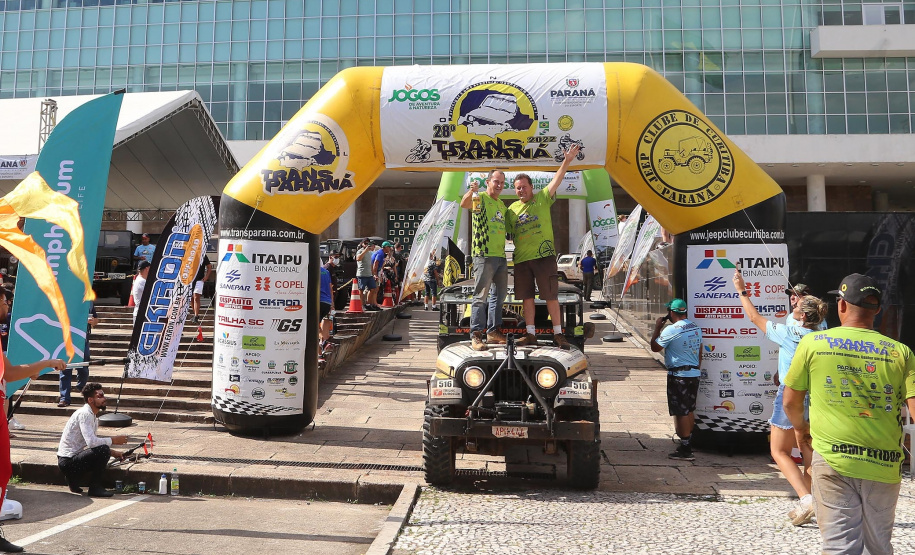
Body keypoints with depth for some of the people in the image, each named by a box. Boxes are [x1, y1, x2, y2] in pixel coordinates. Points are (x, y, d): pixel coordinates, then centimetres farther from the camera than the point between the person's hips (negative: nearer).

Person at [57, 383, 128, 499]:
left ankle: (73, 478, 17)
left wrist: (112, 452, 5)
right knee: (103, 450, -27)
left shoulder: (93, 415, 11)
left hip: (73, 457, 10)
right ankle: (95, 488, -13)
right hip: (67, 461, -10)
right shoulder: (84, 414, -19)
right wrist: (113, 440, -18)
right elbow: (91, 442, -30)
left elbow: (94, 442, 17)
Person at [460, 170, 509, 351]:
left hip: (501, 255, 8)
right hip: (484, 254, -8)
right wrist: (471, 191, -44)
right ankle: (476, 334, -2)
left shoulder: (502, 204, 21)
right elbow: (464, 204, -23)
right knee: (481, 295, -7)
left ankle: (493, 331, 23)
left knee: (499, 295, 13)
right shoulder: (480, 197, -2)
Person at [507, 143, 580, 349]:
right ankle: (531, 334, 17)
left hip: (544, 255, -4)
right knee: (526, 297, 8)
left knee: (551, 296, -2)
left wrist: (567, 161, -23)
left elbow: (556, 180, -11)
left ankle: (558, 333, 5)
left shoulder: (542, 199, 2)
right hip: (521, 259, 4)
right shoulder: (512, 208, 12)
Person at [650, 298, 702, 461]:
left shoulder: (671, 330, -17)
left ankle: (685, 449, -1)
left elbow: (655, 347, -7)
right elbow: (699, 353, 17)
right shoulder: (696, 328, 9)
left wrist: (657, 328, 2)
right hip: (694, 374, 8)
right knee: (689, 410, 18)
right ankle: (687, 442, 29)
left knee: (681, 412, -4)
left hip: (679, 376, -8)